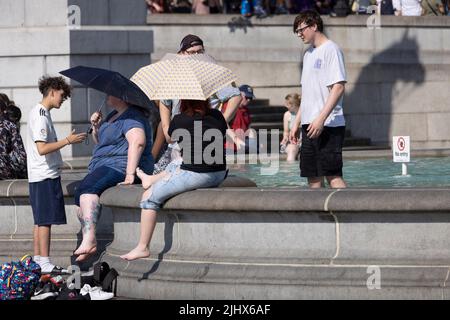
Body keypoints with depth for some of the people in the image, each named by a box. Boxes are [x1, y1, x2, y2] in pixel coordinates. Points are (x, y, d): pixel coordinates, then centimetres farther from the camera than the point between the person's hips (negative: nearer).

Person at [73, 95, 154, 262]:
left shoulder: (132, 116, -11)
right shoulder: (113, 115, 23)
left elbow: (137, 142, -28)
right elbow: (100, 142, 34)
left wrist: (130, 174, -35)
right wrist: (96, 127, 12)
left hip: (121, 166, -11)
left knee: (87, 188, -30)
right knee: (80, 194, -5)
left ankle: (89, 240, -41)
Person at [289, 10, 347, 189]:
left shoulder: (330, 50, -8)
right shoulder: (309, 54, 19)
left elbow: (339, 87, -16)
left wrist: (321, 118, -22)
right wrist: (297, 122, 19)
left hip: (329, 125, -9)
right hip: (309, 125, 9)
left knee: (333, 175, -13)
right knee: (313, 176, 6)